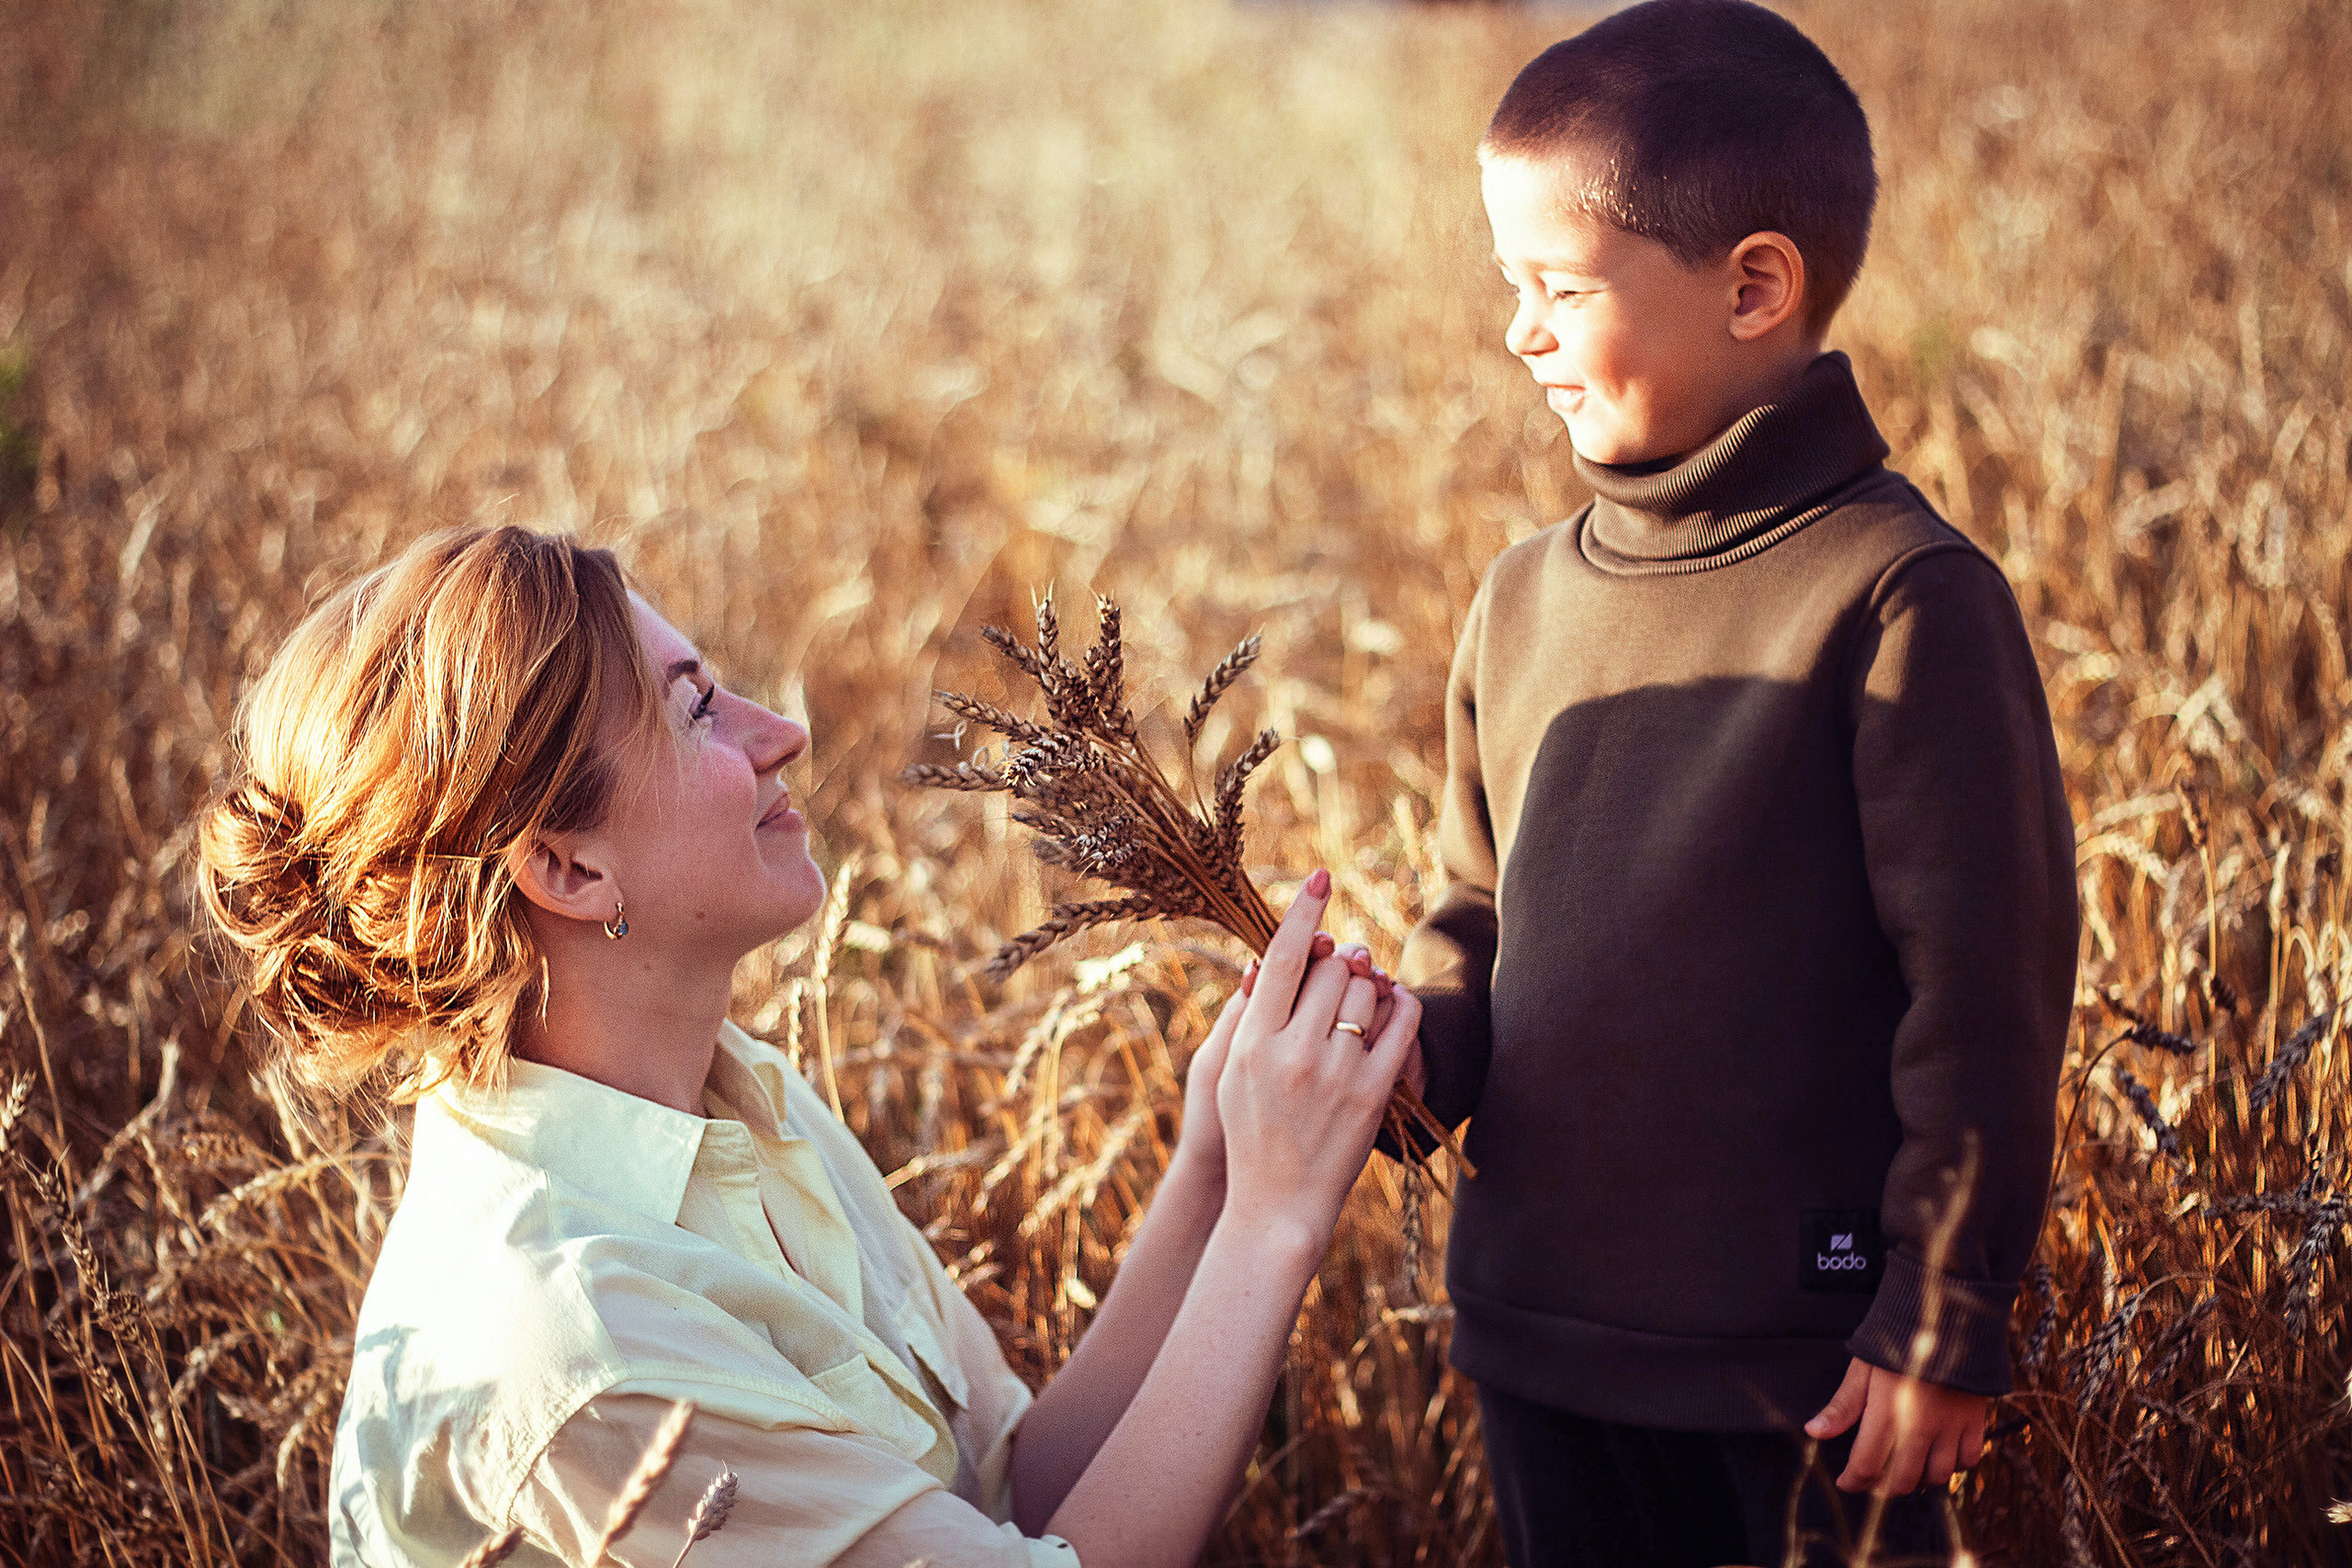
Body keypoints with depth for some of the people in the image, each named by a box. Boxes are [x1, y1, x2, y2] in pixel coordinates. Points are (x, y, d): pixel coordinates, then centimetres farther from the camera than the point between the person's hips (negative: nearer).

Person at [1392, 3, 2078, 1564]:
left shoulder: (1905, 597, -14)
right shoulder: (1527, 597, 7)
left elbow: (1986, 989, -13)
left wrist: (1945, 1327, -13)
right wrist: (1407, 1052, -5)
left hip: (1809, 1372, -6)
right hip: (1540, 1332, 6)